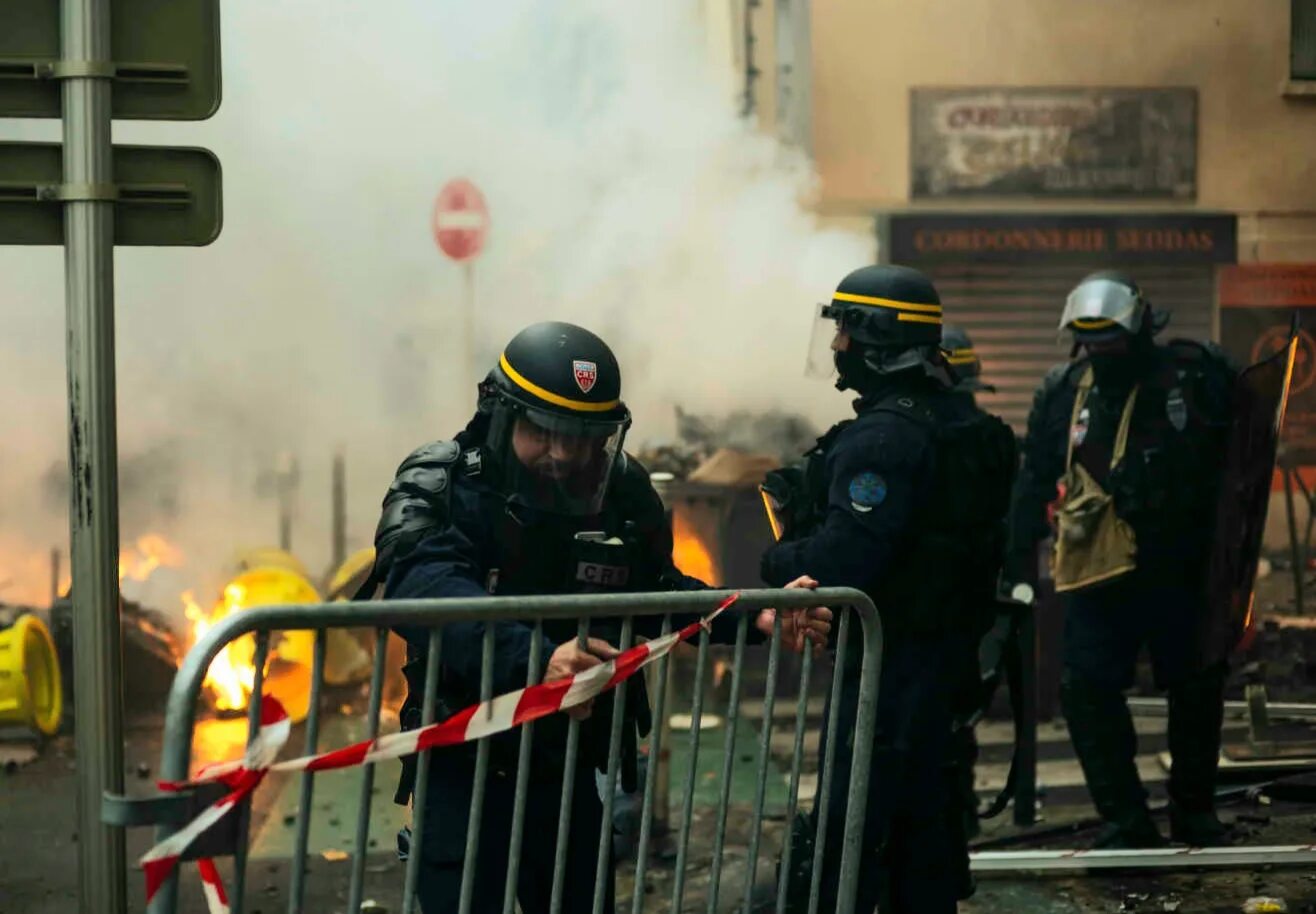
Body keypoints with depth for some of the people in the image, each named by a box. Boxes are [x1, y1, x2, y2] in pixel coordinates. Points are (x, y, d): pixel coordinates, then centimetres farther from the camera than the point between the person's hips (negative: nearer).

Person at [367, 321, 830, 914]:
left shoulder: (623, 494, -1)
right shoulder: (441, 485, -16)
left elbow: (657, 593, 14)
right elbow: (424, 588, -35)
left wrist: (752, 618, -3)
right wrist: (534, 659, -51)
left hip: (570, 770, 5)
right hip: (465, 770, -5)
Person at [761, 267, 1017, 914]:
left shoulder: (885, 434, -21)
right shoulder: (957, 420, 12)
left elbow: (845, 556, -27)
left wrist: (778, 560, -8)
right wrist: (804, 505, 7)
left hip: (886, 658, -10)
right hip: (941, 642, 10)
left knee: (848, 829, -6)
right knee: (917, 810, 19)